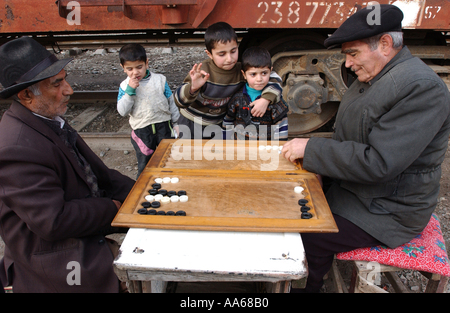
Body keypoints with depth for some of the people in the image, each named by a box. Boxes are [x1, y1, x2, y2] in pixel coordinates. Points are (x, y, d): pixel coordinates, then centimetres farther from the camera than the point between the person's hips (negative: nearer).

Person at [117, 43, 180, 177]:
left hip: (163, 125, 1)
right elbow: (122, 111, -11)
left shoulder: (159, 80, -2)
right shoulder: (124, 86, -2)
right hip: (141, 130, 0)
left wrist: (175, 122, 9)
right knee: (144, 165, 11)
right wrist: (130, 91, -19)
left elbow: (171, 101, 7)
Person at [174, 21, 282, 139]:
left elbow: (273, 78, -13)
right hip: (191, 125, -2)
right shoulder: (202, 71, -26)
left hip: (218, 124, 2)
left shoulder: (242, 71, -18)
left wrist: (265, 100, -30)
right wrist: (192, 88, -49)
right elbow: (179, 101, -28)